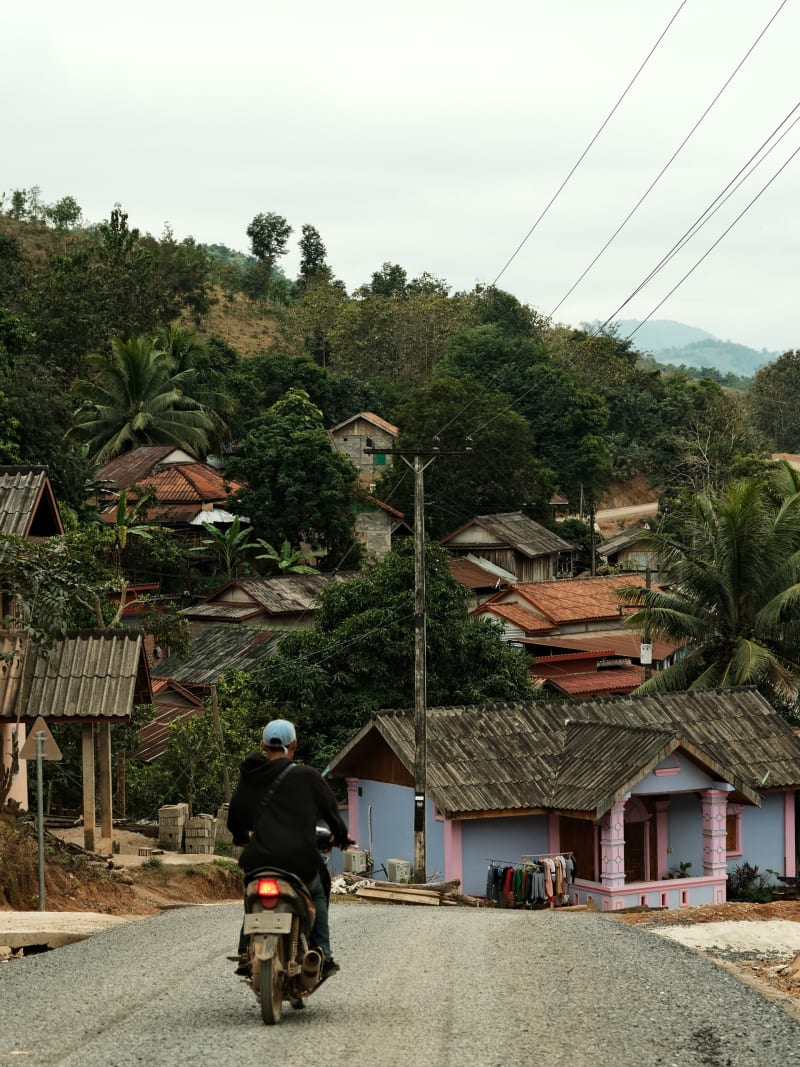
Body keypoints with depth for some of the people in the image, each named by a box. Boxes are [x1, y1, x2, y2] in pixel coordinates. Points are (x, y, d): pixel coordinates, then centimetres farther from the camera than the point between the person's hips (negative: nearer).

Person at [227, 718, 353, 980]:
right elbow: (330, 808, 12)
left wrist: (242, 836, 41)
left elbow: (235, 816, 18)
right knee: (316, 896, 28)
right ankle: (323, 953, 14)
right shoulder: (307, 776, 2)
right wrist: (340, 835, 33)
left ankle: (245, 954, 18)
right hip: (301, 861, -2)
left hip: (259, 861, 2)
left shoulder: (250, 778, 9)